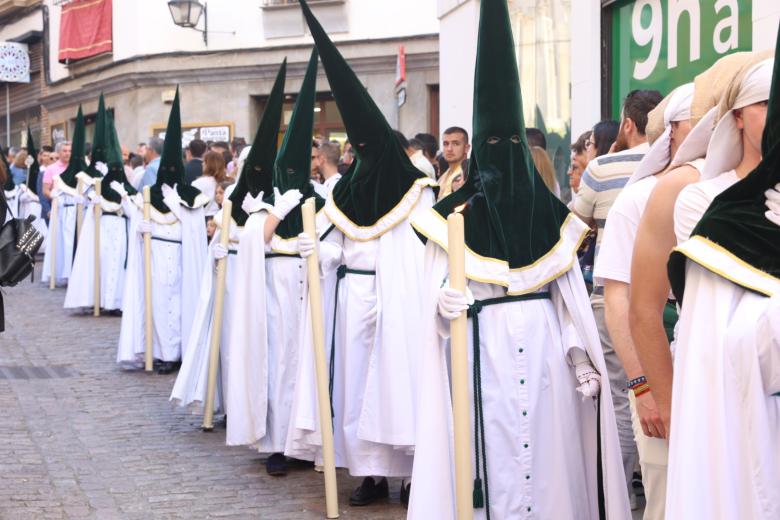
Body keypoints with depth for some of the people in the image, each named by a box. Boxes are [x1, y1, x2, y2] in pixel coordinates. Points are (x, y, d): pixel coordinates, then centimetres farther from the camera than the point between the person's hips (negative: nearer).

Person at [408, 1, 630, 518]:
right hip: (481, 347, -2)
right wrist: (444, 302, -24)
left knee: (547, 441, 3)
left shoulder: (549, 210, 7)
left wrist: (581, 356, -2)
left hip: (543, 344, 2)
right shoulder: (456, 212, 1)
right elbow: (437, 290, -1)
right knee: (490, 448, -3)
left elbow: (570, 295, 6)